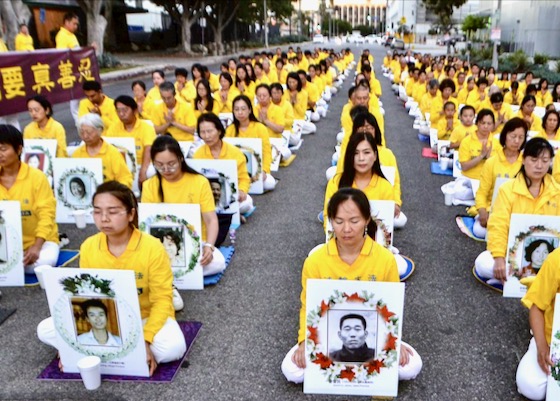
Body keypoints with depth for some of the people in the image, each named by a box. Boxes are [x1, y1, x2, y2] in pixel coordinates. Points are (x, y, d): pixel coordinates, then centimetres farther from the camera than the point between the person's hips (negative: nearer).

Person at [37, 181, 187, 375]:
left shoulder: (153, 248, -22)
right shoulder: (88, 247, -9)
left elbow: (162, 299, -19)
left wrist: (145, 339, -31)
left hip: (145, 316, -3)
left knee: (173, 347, -34)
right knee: (45, 330, -11)